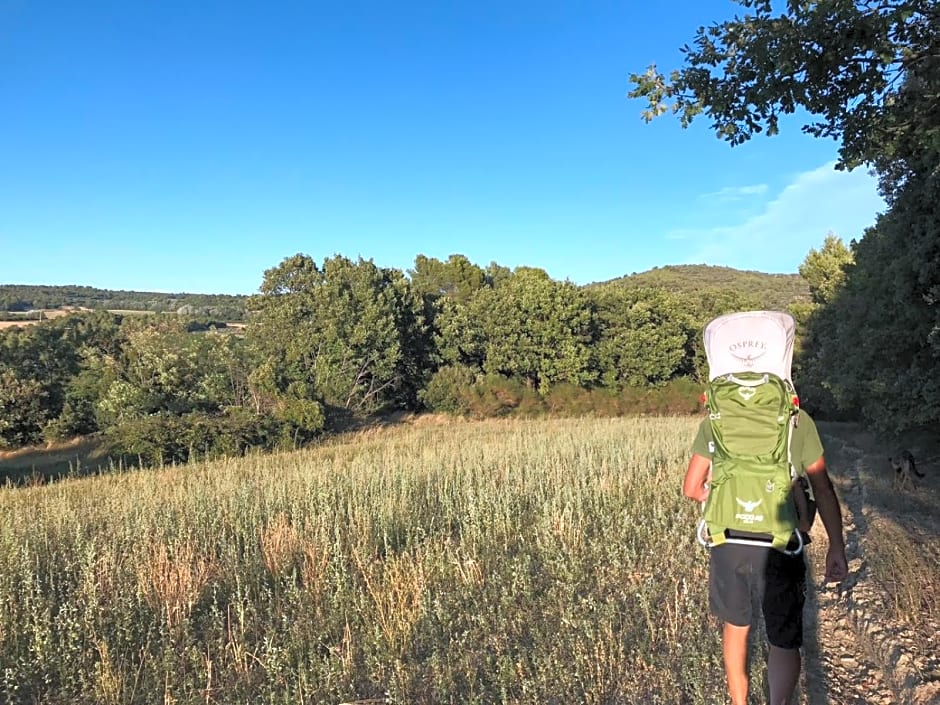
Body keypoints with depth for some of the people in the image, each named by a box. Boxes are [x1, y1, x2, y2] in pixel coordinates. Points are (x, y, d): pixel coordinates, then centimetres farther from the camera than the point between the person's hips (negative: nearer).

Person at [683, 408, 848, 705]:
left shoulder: (714, 422, -2)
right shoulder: (799, 421, -4)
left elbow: (692, 488, 0)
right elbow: (823, 488, -3)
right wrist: (837, 546, 5)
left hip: (728, 541, 2)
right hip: (778, 544, -1)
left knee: (735, 626, 24)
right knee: (785, 642, 13)